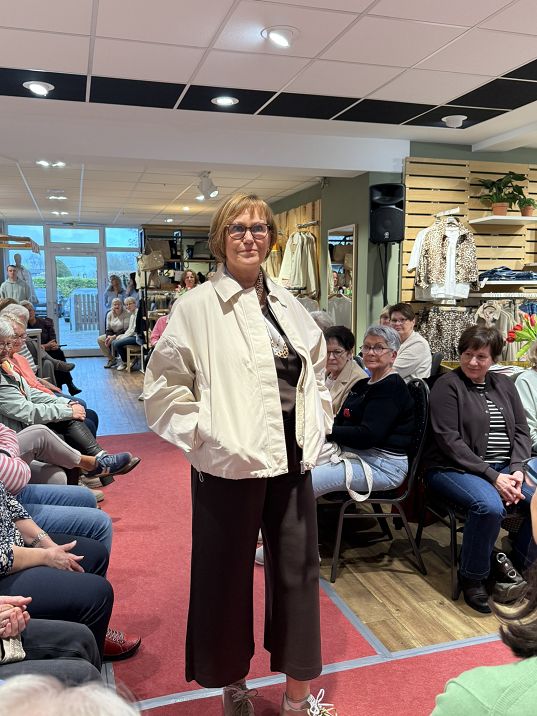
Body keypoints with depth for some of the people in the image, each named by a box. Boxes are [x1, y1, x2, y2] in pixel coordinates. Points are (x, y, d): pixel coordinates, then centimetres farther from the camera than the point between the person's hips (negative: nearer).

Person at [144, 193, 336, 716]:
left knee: (298, 570, 14)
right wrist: (205, 437, -13)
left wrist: (316, 427, 8)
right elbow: (164, 386, -8)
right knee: (227, 575, 11)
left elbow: (316, 371, 18)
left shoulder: (287, 304, 8)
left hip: (291, 459, 5)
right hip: (231, 465, -5)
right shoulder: (198, 306, -8)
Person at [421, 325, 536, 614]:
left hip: (504, 468, 6)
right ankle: (472, 577, -8)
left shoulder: (504, 385, 15)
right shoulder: (447, 385, -5)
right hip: (454, 468, -6)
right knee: (490, 506, -33)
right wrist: (492, 476, -18)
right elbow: (449, 440, -13)